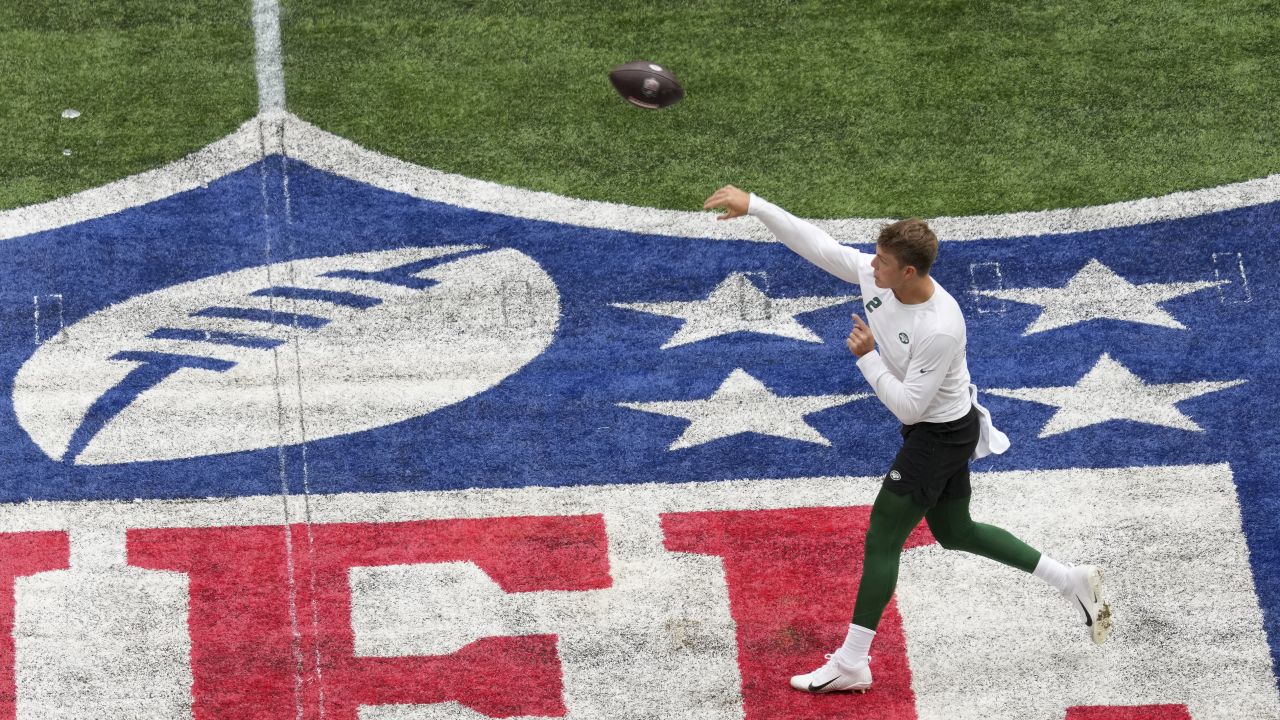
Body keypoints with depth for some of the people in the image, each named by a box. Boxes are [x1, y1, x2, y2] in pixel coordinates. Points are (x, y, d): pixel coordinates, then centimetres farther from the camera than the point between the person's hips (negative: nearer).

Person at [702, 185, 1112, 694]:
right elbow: (814, 243, -5)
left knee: (882, 540, -3)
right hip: (936, 429, 9)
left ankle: (851, 664, 6)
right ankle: (1073, 581, 29)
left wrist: (867, 357, -25)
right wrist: (753, 205, -10)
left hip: (941, 436, -9)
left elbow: (908, 406, -28)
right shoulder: (873, 275, -13)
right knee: (955, 532, 21)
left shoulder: (941, 328, -34)